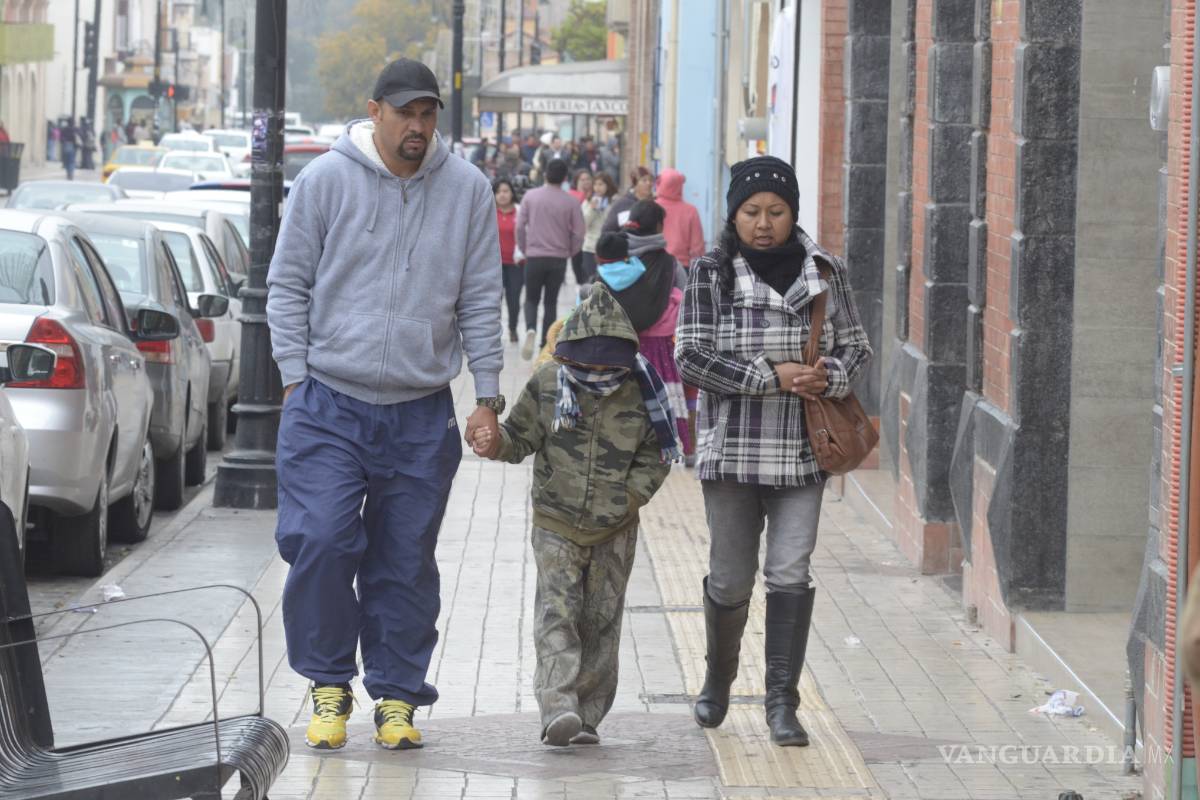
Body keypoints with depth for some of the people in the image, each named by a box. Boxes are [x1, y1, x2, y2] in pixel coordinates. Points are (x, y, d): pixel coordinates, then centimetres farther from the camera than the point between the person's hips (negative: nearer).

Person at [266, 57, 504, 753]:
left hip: (422, 414, 2)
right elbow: (289, 285, 4)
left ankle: (397, 695, 16)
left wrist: (488, 396, 5)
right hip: (329, 404, -1)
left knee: (407, 564, 5)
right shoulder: (326, 180, -1)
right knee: (320, 543, -11)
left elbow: (481, 299, 9)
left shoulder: (468, 191, 4)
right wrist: (297, 378, -2)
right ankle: (330, 684, 6)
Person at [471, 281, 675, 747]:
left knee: (601, 621, 6)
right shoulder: (547, 385, -6)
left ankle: (587, 716, 14)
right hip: (556, 525, -1)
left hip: (614, 532, 1)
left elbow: (655, 455, 2)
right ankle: (558, 709, -23)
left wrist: (633, 494, -13)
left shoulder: (639, 394, -7)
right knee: (557, 613, -13)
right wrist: (496, 444, -19)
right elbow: (522, 437, 3)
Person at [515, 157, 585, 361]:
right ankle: (546, 344, 10)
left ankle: (530, 329, -19)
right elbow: (578, 235, -2)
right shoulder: (571, 202, -3)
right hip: (559, 258, 0)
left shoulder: (530, 197, -2)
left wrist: (524, 249, 12)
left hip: (534, 257, 0)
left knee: (531, 299, 11)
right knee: (551, 302, 12)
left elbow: (520, 226, -2)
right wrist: (569, 252, 15)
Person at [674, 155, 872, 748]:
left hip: (802, 451, 1)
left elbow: (855, 345, 14)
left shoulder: (825, 273, 5)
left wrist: (830, 376, -9)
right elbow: (691, 356, -9)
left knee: (791, 574, -7)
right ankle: (718, 681, 32)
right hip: (732, 449, -1)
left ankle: (782, 702, -2)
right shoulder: (710, 274, -2)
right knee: (730, 580, 7)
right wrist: (772, 377, -15)